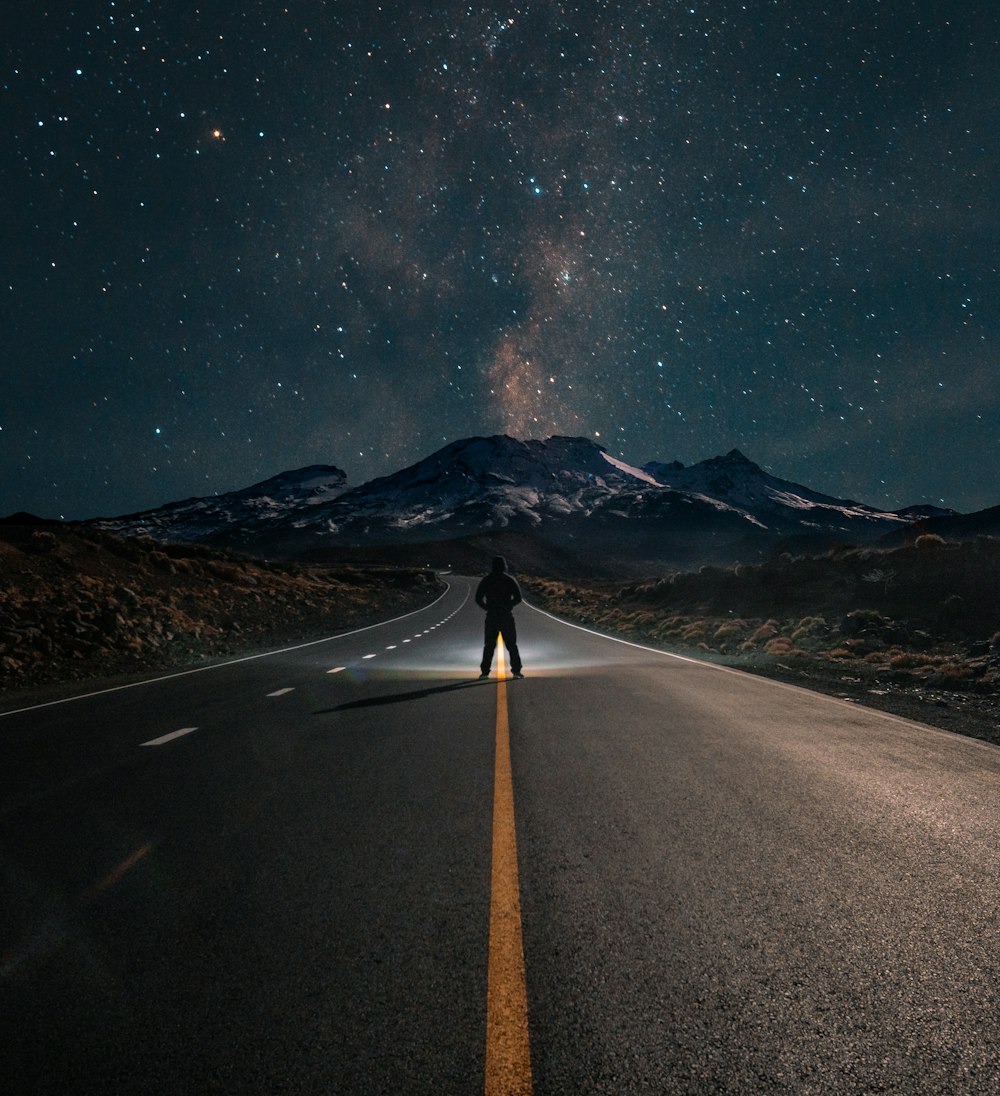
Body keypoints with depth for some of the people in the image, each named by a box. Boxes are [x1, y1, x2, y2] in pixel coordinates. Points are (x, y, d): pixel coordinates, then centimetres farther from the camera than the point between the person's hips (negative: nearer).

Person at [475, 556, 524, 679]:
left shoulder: (486, 580, 2)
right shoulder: (510, 579, -2)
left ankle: (485, 671, 3)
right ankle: (516, 670, 2)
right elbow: (518, 598, -3)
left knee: (489, 645, 8)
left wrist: (488, 607, 12)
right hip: (507, 617, -1)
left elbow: (478, 599, 0)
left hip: (491, 617, 1)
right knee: (512, 645, 7)